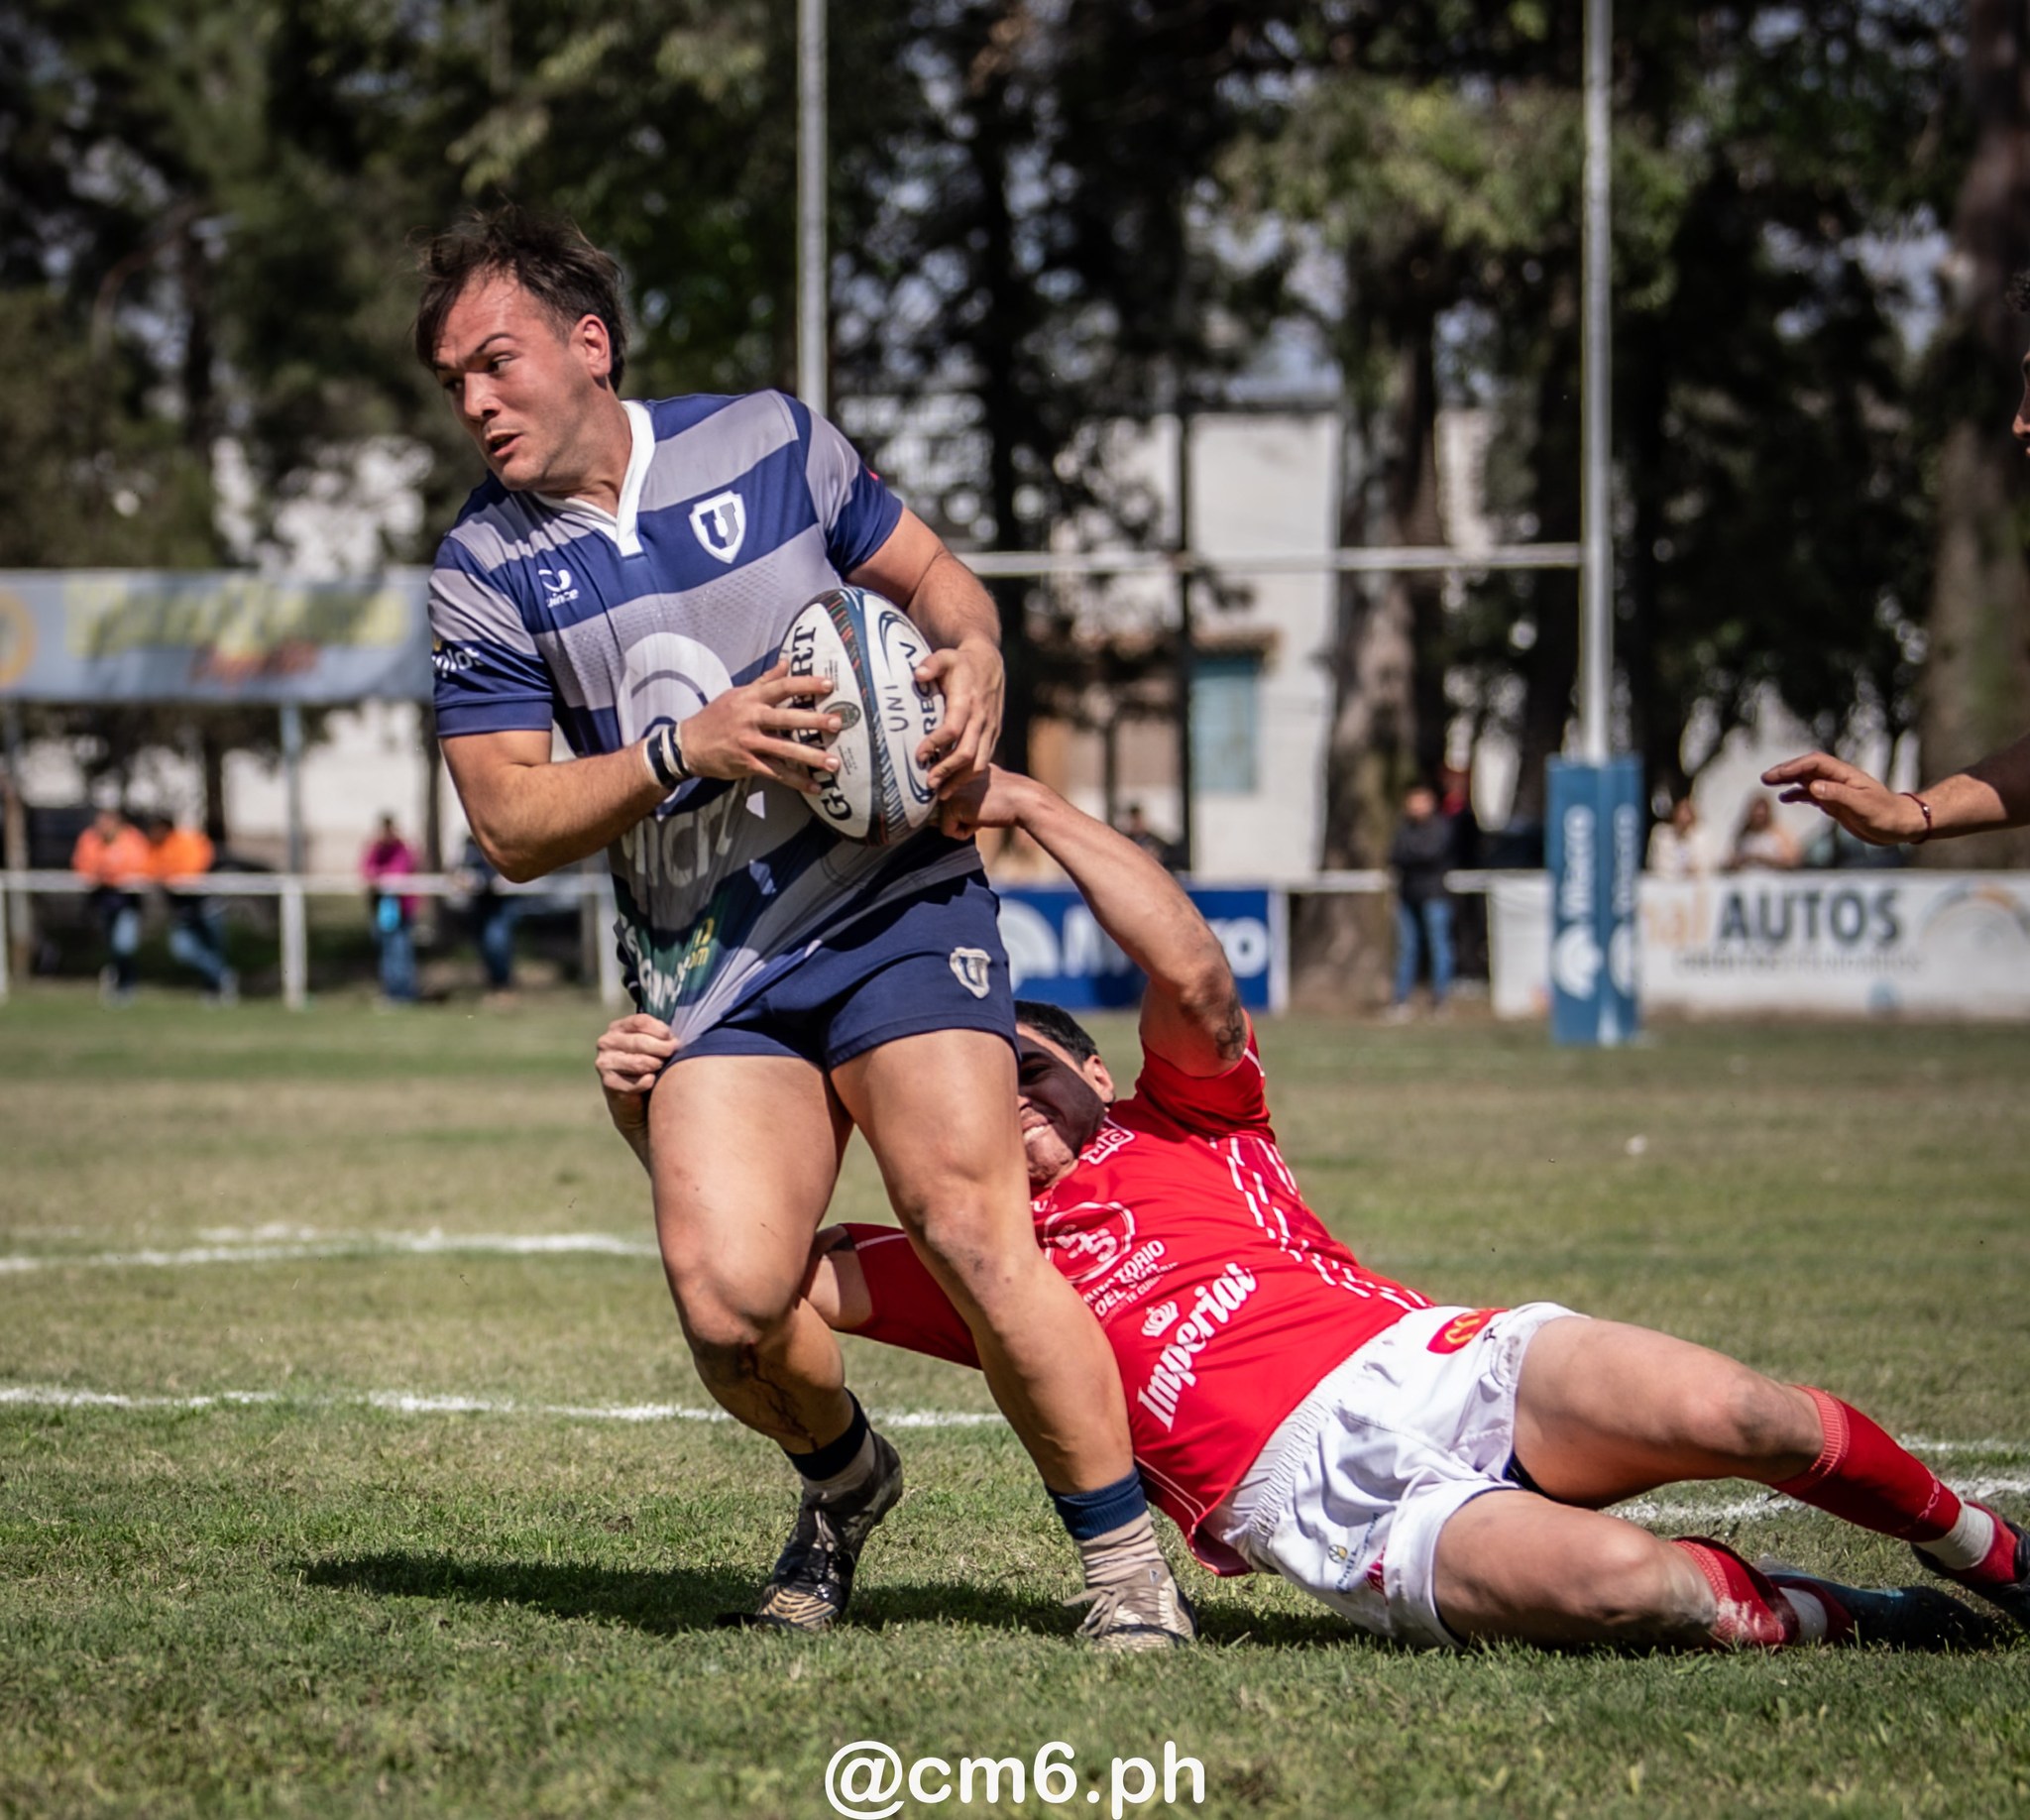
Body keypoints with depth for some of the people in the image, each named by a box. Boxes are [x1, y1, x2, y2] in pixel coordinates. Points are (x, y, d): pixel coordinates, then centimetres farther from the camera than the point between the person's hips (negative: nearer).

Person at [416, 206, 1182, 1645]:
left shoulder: (768, 444, 3)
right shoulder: (483, 576, 1)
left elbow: (934, 578, 16)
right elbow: (508, 823, -2)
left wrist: (975, 660, -6)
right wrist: (683, 750, -15)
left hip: (897, 905, -1)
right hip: (711, 973, 1)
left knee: (973, 1233, -19)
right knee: (728, 1306, -17)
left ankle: (1128, 1563, -7)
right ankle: (846, 1479, 17)